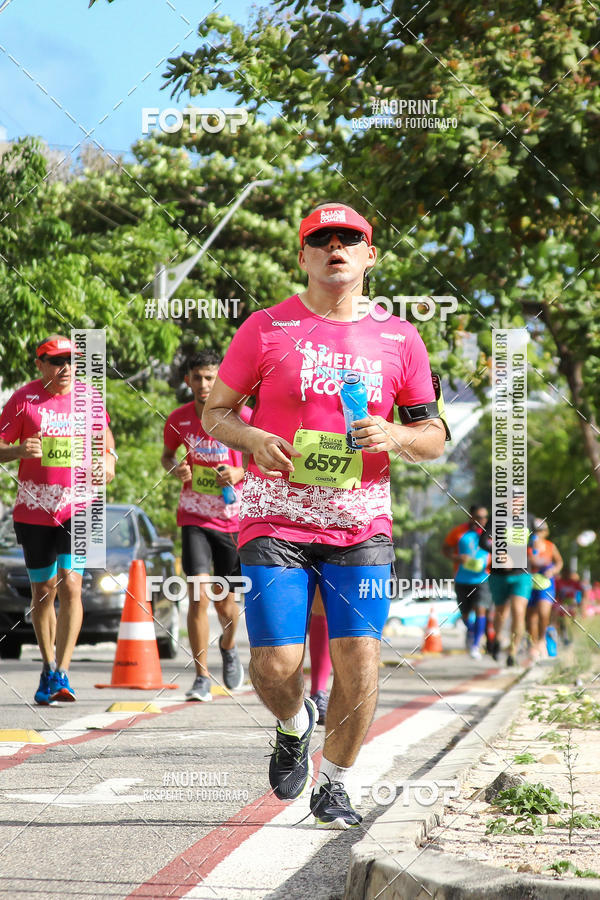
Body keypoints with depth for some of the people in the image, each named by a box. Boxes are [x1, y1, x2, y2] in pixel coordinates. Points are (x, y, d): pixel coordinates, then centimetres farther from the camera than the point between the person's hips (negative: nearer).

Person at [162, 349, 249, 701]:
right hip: (194, 517, 0)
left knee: (225, 600, 10)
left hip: (234, 519, 0)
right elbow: (167, 454, 14)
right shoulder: (178, 419, -4)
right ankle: (202, 678, -6)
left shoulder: (242, 417, -10)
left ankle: (229, 648, 44)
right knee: (199, 596, -13)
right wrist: (176, 469, -8)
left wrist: (240, 473, -18)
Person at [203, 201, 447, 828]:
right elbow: (215, 412, 9)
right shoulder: (266, 329, 2)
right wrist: (253, 438, -13)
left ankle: (333, 786, 13)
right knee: (275, 668, -8)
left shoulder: (398, 339, 7)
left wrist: (393, 435, -11)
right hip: (276, 521, -1)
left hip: (361, 525, 1)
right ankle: (294, 726, 29)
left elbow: (434, 438, 11)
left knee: (359, 663, -9)